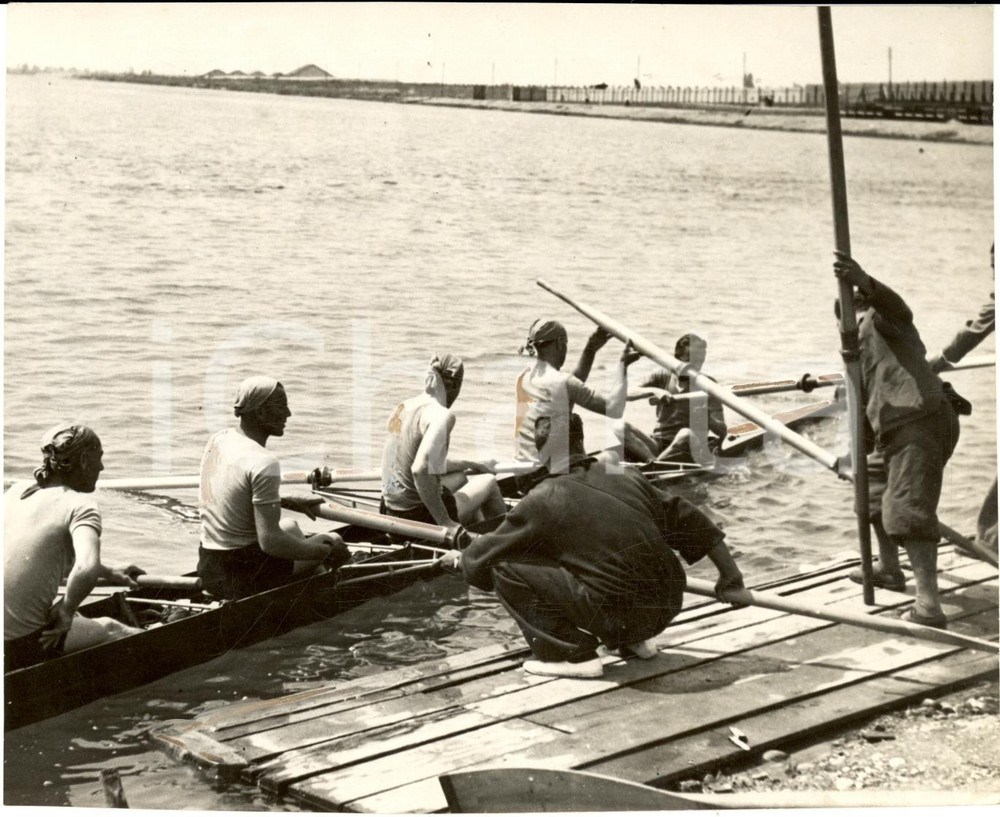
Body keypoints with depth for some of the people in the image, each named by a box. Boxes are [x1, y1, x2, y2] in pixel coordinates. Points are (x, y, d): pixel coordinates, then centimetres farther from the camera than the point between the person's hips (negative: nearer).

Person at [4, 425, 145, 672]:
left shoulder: (18, 490, 11)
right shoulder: (81, 505, -10)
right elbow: (86, 568, -29)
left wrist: (110, 574, 36)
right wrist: (66, 611, -10)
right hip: (22, 647, -7)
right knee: (110, 628, 18)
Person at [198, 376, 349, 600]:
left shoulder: (219, 439, 3)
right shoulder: (264, 463, -23)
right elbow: (270, 541, -26)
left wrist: (289, 502, 20)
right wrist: (327, 551, -15)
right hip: (245, 579, -8)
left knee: (290, 526, 32)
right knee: (333, 540, 7)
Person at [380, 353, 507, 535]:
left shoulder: (405, 406, 7)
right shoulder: (442, 415, -19)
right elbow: (420, 470, -32)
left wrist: (471, 464, 28)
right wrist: (445, 522, -25)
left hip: (392, 511, 8)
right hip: (419, 516, -8)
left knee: (460, 476, 30)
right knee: (489, 482, 13)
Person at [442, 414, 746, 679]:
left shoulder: (543, 499, -3)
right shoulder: (627, 477, 10)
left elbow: (490, 552, 11)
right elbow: (684, 520, 17)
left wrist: (460, 560, 33)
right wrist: (729, 572, 27)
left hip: (616, 615, -6)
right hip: (667, 610, 6)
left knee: (506, 566, 0)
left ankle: (572, 654, -2)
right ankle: (632, 641, 25)